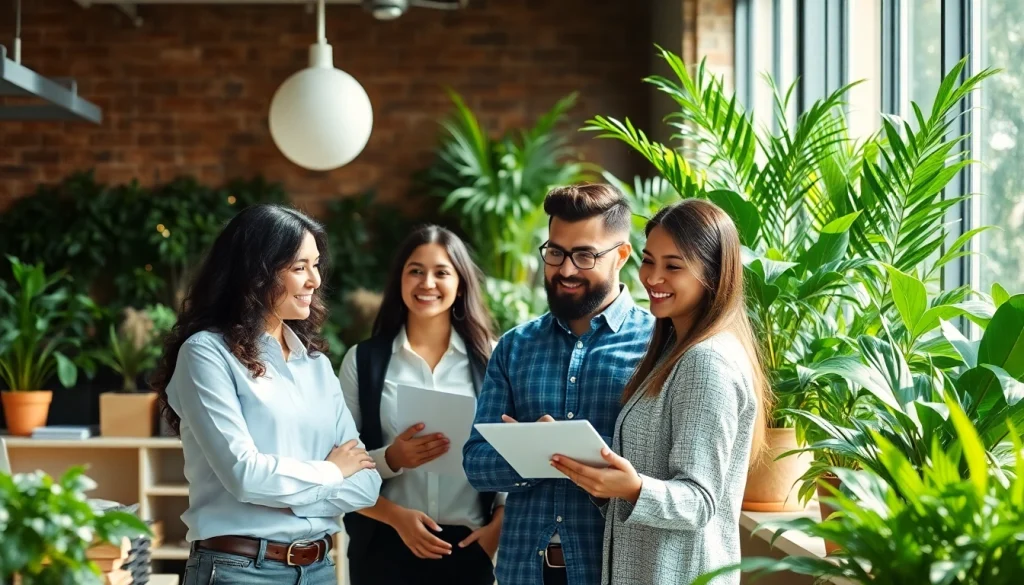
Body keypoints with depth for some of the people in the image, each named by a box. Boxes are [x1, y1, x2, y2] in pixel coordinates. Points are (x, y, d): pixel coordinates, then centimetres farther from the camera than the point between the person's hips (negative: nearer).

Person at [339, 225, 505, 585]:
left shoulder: (490, 358, 4)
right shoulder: (363, 360, 4)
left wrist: (499, 525, -10)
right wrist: (391, 459, -16)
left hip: (470, 546, 0)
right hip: (386, 546, 0)